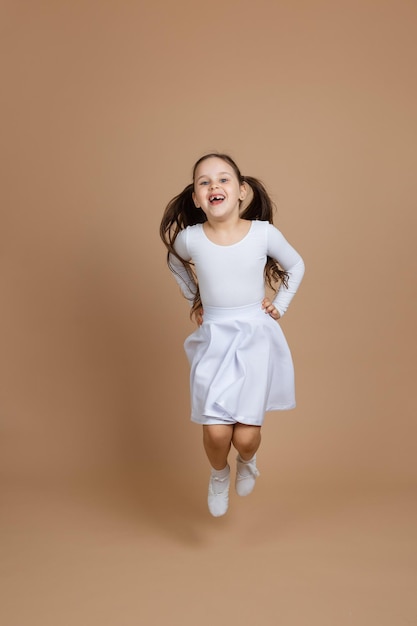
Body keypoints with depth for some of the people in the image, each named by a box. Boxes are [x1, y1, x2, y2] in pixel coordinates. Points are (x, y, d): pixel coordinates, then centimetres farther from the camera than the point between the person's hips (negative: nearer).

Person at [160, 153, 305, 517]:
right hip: (213, 339, 1)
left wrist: (280, 305, 4)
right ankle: (219, 474, 28)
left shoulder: (264, 234, -11)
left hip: (256, 338, 0)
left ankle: (247, 462, 35)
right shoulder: (189, 239, -9)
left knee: (245, 435, -3)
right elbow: (175, 262, 16)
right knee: (216, 432, -8)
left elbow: (296, 265, 8)